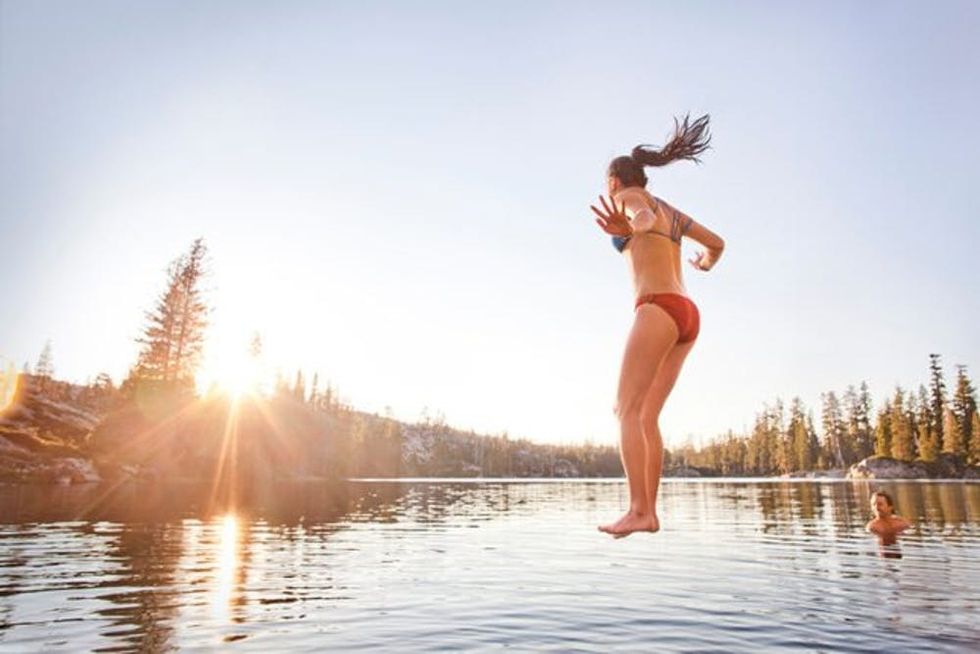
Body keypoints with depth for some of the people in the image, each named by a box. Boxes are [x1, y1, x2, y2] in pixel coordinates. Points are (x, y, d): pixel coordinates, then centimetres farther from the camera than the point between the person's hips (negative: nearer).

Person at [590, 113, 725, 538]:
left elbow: (645, 218, -21)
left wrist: (628, 228, -46)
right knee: (647, 417, 7)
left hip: (660, 310, -8)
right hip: (688, 315, 9)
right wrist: (703, 264, 61)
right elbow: (716, 243, 38)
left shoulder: (630, 195, 6)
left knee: (627, 410, -13)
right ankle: (649, 511, 3)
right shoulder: (669, 209, 29)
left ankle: (639, 510, -22)